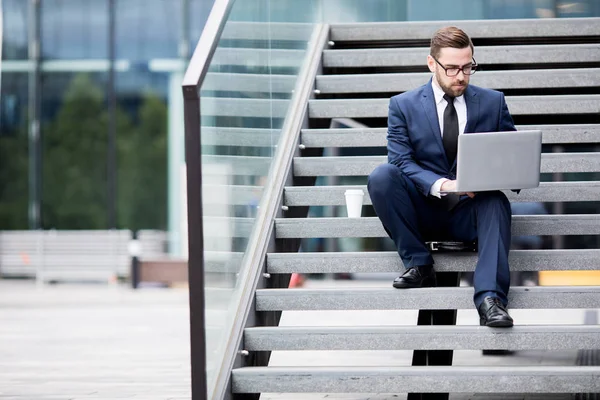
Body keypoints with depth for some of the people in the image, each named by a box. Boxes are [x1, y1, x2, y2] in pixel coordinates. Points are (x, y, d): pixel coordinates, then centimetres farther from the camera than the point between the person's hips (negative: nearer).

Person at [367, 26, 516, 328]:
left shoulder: (493, 102, 7)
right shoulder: (404, 106, 2)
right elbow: (402, 161, -7)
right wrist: (441, 185, -26)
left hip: (470, 212, 0)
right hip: (423, 209, 0)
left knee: (496, 201, -35)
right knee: (381, 176, -28)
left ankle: (490, 298, -49)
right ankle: (418, 263, -18)